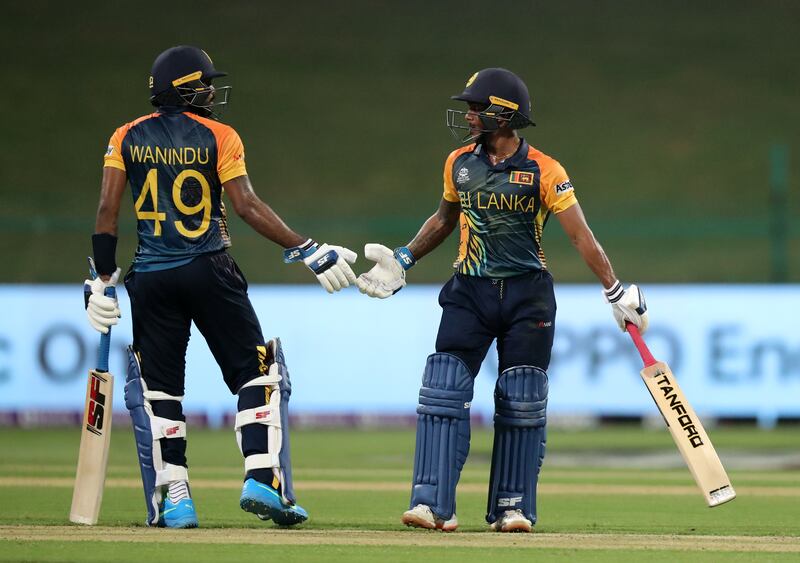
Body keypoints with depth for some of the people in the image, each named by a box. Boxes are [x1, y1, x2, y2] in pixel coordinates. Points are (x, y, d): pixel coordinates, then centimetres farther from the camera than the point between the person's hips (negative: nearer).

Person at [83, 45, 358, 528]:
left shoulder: (127, 138, 6)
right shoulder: (218, 137, -2)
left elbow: (107, 211, 0)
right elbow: (247, 205, -11)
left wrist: (104, 279, 5)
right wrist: (308, 251, -10)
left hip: (151, 279, 2)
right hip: (209, 271, -2)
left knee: (157, 387, 10)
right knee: (257, 371, 7)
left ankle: (174, 499, 3)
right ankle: (263, 480, -5)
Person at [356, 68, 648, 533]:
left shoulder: (544, 172, -9)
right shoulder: (459, 163, 5)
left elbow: (581, 235, -12)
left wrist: (616, 291, -17)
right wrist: (404, 260, 18)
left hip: (527, 295, -3)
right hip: (470, 291, 3)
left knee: (522, 402, 0)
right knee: (444, 390, -11)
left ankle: (513, 507, 12)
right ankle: (434, 504, -14)